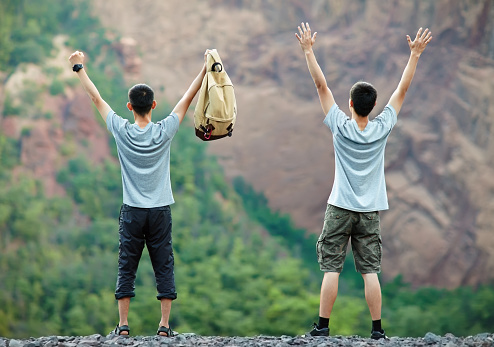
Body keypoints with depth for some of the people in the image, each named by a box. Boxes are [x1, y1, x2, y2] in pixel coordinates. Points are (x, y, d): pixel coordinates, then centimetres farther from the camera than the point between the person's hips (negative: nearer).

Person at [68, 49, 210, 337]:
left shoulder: (121, 131, -5)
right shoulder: (165, 131, -5)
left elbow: (97, 99, 5)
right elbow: (188, 98, 2)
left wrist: (80, 68, 15)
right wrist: (207, 68, 9)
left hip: (132, 212, 0)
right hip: (161, 211, 0)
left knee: (127, 268, 5)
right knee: (164, 267, 3)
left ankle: (123, 326, 4)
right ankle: (165, 326, 1)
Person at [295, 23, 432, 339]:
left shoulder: (341, 126, -9)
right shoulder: (382, 128, -6)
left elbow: (322, 86, -7)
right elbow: (402, 90, 2)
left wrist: (309, 51, -3)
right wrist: (415, 55, 7)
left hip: (340, 209, -2)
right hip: (370, 211, 2)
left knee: (331, 268, 0)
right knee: (370, 270, 2)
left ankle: (323, 326, -1)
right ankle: (377, 330, 2)